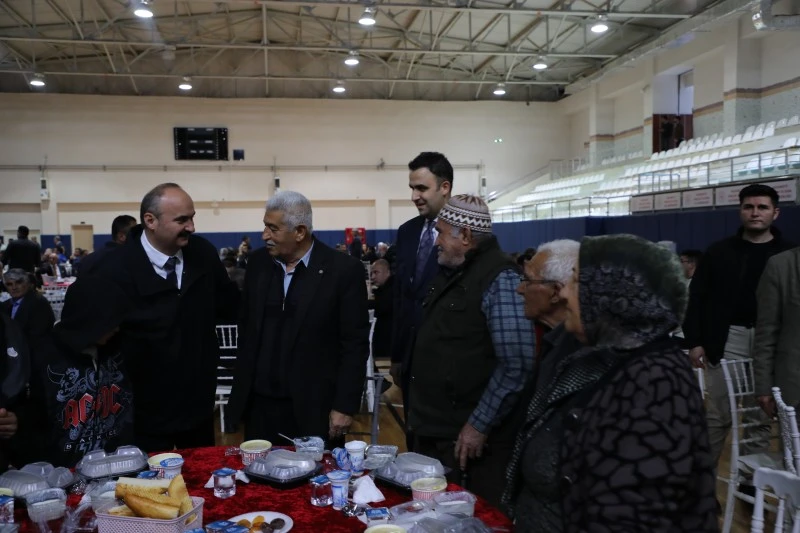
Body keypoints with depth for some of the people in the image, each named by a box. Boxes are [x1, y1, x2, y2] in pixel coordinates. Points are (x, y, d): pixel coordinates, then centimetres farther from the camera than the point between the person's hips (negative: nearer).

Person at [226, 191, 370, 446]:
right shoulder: (258, 263, 3)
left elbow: (355, 344, -9)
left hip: (315, 409, -4)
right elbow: (246, 328, 11)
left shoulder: (343, 270, -11)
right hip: (259, 405, 4)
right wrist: (240, 391, 10)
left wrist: (345, 405, -10)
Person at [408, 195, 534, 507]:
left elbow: (517, 364, -24)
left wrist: (479, 426, -19)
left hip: (469, 436, -8)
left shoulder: (499, 279, -18)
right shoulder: (452, 273, 10)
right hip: (433, 430, 8)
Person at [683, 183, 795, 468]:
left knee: (760, 417, 11)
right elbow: (695, 298, 4)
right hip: (726, 341, 0)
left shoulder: (788, 254, 4)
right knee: (717, 416, 4)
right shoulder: (719, 252, 4)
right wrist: (694, 341, -4)